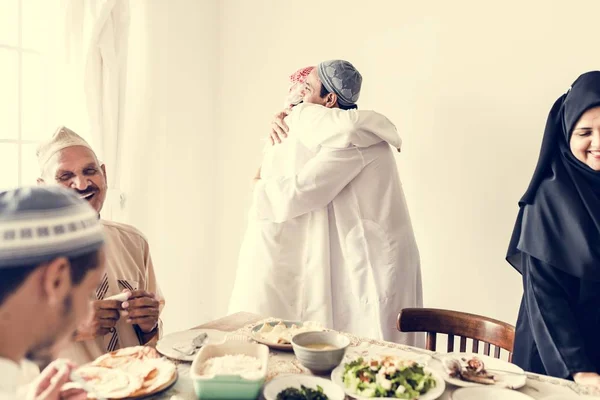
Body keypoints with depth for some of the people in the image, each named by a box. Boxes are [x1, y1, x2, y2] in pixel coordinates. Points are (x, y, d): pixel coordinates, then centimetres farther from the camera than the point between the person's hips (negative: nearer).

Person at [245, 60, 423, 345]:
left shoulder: (351, 139, -19)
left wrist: (260, 186, -3)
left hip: (375, 265, -9)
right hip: (364, 260, 9)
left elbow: (296, 194, -22)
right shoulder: (348, 129, 11)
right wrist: (283, 119, 10)